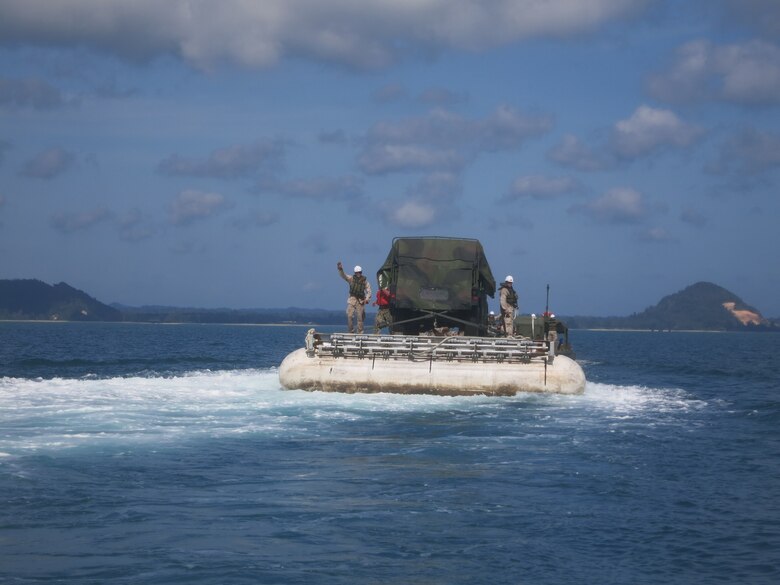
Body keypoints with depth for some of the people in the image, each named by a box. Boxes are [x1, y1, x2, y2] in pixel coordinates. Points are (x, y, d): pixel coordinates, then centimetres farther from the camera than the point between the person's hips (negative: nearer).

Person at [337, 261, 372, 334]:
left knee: (360, 317, 1)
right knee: (349, 316, -9)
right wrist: (340, 270, -29)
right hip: (352, 300, 0)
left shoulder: (365, 281, 5)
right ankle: (351, 331, 3)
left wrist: (367, 299, -10)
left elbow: (369, 291, 6)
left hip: (360, 301, 0)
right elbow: (343, 276, -10)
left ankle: (360, 332, 8)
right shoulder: (351, 279, 5)